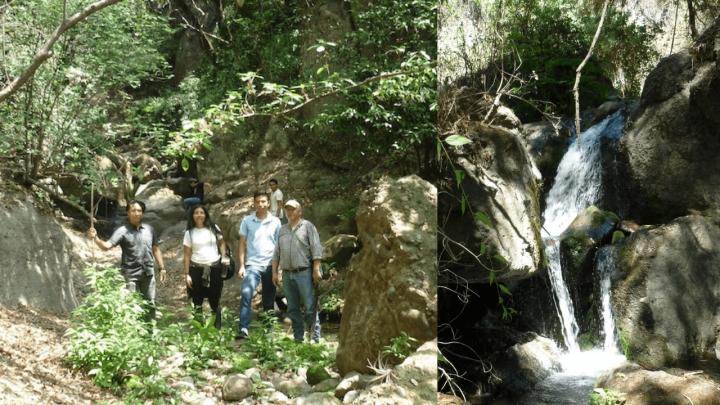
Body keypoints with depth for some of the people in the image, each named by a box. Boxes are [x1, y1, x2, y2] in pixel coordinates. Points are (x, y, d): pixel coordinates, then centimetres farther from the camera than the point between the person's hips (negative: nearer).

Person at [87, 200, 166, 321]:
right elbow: (107, 246, -19)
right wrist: (95, 238, -38)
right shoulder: (122, 231, -7)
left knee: (150, 304, 12)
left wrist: (162, 268, 12)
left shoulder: (149, 229, 5)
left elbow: (155, 249, 14)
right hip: (130, 274, -4)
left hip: (148, 273, 4)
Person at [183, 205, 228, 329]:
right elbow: (186, 255, 1)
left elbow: (221, 243, 14)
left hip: (215, 268, 0)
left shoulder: (213, 228, 4)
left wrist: (224, 256, -5)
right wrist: (186, 274, -3)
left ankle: (217, 327, 13)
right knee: (197, 300, 5)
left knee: (215, 300, 5)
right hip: (197, 269, 0)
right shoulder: (189, 233, 2)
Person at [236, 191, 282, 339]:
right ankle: (243, 329, -26)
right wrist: (241, 265, -4)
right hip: (253, 264, -2)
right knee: (246, 293, -22)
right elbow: (242, 243, 4)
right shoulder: (247, 220, 3)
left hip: (270, 265, 2)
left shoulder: (275, 222, 4)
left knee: (269, 301, 8)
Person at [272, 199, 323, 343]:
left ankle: (315, 337, -1)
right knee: (293, 308, 8)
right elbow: (277, 253, 19)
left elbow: (316, 250, -5)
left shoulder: (307, 226, 2)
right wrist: (275, 272, 12)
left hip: (304, 272, -5)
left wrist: (316, 270, -12)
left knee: (310, 307, -7)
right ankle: (298, 338, 15)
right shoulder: (283, 230, 17)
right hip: (287, 274, 5)